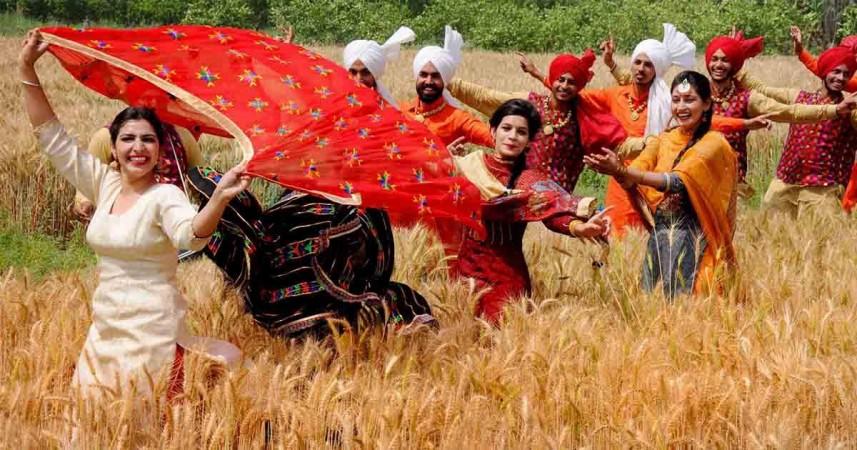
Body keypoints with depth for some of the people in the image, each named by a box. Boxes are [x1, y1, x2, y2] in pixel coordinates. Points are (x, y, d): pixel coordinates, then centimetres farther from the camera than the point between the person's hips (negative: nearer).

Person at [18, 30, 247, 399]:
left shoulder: (165, 196, -11)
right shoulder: (104, 185, 6)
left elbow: (191, 234, -32)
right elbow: (52, 136, 8)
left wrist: (220, 197, -52)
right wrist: (26, 71, 3)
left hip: (152, 330, -6)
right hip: (105, 329, 6)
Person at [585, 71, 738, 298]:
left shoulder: (713, 143, -6)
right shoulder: (662, 140, 10)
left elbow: (679, 182, -21)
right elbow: (631, 181, -5)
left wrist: (624, 171, -32)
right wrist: (617, 170, -29)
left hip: (694, 240, -5)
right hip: (659, 236, 5)